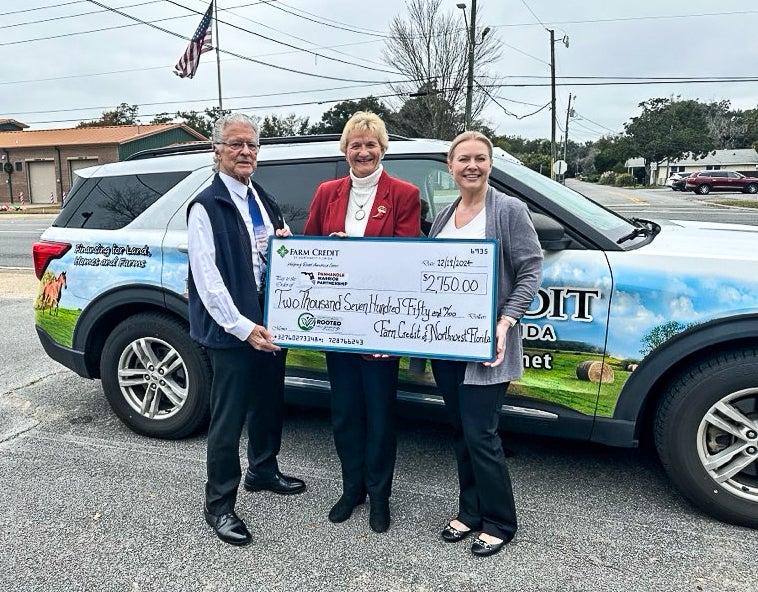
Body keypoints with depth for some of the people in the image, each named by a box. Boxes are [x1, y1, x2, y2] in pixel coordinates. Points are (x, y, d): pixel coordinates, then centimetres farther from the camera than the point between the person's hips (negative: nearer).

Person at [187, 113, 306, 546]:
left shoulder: (264, 201, 13)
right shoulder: (207, 206, -10)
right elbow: (207, 277, -17)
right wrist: (244, 327, -21)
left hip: (270, 322, 8)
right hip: (232, 329, -7)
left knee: (269, 403, 20)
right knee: (229, 418, 2)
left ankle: (264, 471, 42)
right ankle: (220, 505, 19)